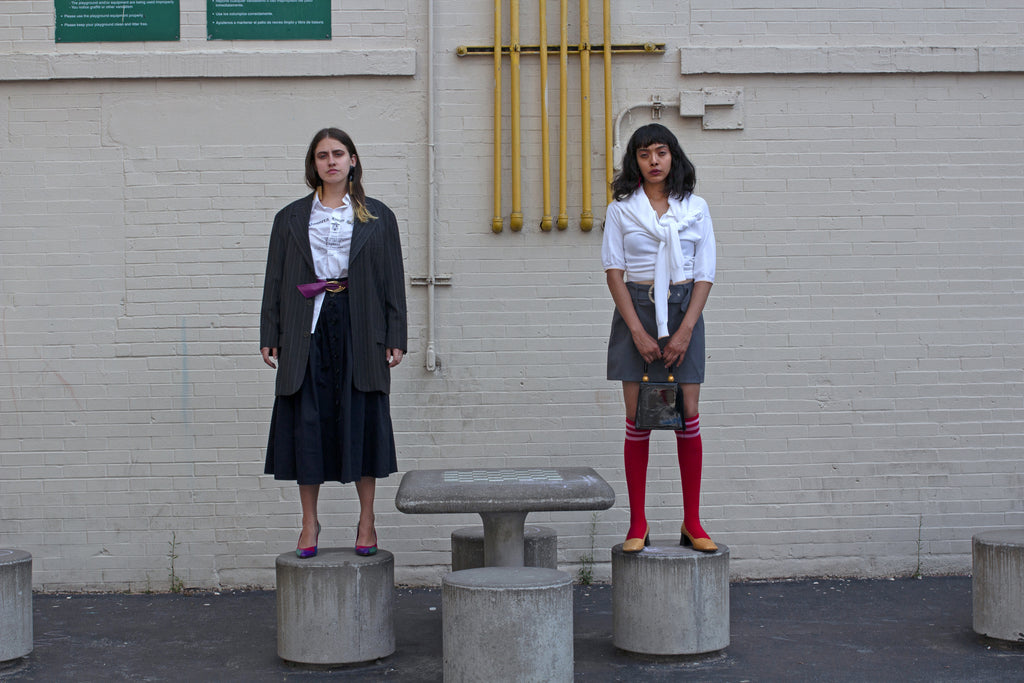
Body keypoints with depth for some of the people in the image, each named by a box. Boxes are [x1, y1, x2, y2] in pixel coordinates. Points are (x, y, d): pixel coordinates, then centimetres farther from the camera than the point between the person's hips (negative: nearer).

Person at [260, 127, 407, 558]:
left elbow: (393, 281, 5)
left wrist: (395, 338, -2)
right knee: (307, 421, 1)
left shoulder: (378, 218, 8)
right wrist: (270, 337, 2)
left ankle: (366, 522, 13)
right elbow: (275, 280, 9)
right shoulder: (290, 219, 11)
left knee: (363, 419, 1)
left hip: (359, 328, -1)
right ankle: (309, 521, 13)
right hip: (308, 330, 1)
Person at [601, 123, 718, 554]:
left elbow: (705, 275, 3)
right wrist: (638, 331, -10)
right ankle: (637, 524, 5)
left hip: (684, 310, 1)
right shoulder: (621, 208, 4)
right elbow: (614, 271, 0)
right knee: (637, 418, -1)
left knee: (688, 416, -2)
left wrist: (684, 332, -8)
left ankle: (692, 523, 7)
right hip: (635, 309, 0)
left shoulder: (695, 208, 6)